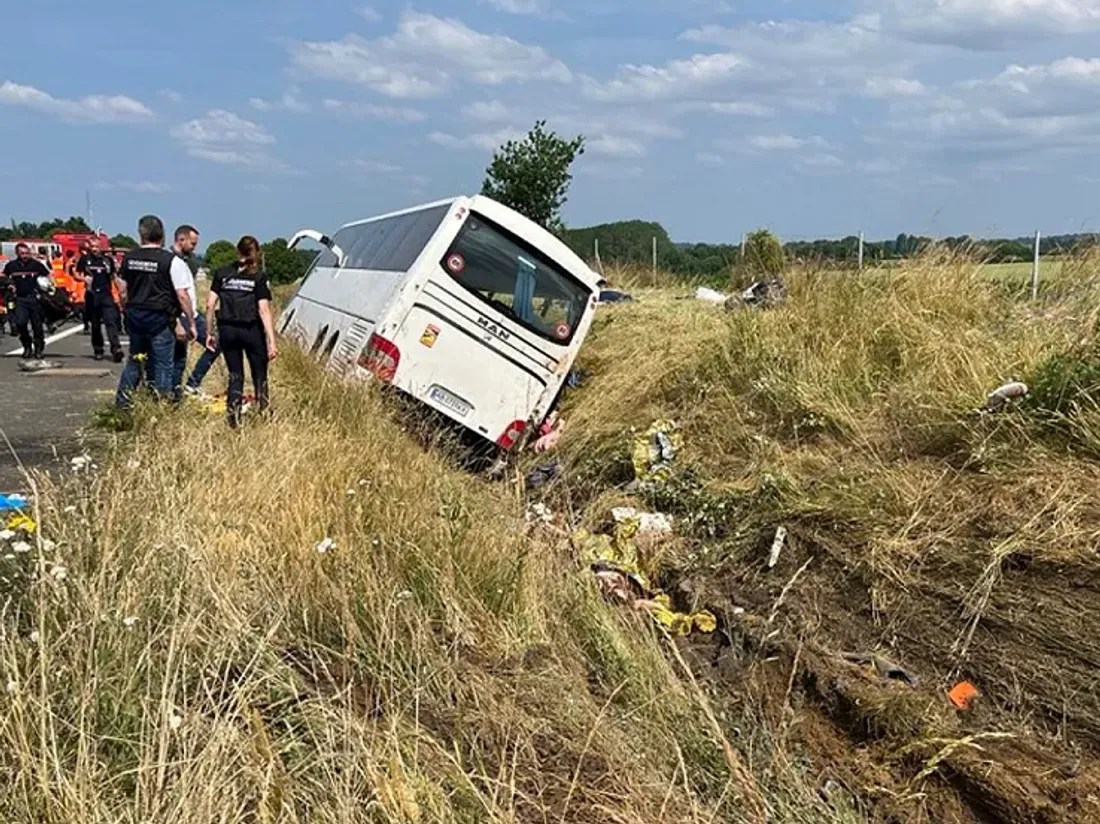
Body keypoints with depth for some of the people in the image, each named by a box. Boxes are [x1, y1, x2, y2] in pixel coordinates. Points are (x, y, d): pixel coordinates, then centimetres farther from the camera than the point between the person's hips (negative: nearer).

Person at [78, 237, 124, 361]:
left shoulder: (108, 259, 8)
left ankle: (116, 349, -22)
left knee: (111, 321, -13)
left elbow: (114, 276, 13)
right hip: (92, 295, 1)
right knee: (95, 324, 9)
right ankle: (98, 350, 20)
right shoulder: (84, 260, 7)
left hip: (106, 294, -1)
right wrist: (84, 278, -12)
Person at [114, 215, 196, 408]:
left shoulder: (129, 258, 4)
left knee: (134, 360, 19)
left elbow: (122, 292, 11)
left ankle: (122, 402, 22)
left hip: (134, 316, 5)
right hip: (160, 319, -5)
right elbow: (182, 296, -14)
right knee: (162, 365, 3)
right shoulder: (170, 260, -12)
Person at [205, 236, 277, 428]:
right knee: (260, 375, 14)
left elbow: (210, 305, 1)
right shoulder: (259, 277, -5)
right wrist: (272, 341, -14)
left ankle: (233, 418, 11)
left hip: (227, 330, 3)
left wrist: (209, 332, 10)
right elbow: (264, 310, -12)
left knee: (235, 375, 14)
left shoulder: (222, 273, 4)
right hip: (252, 330, -3)